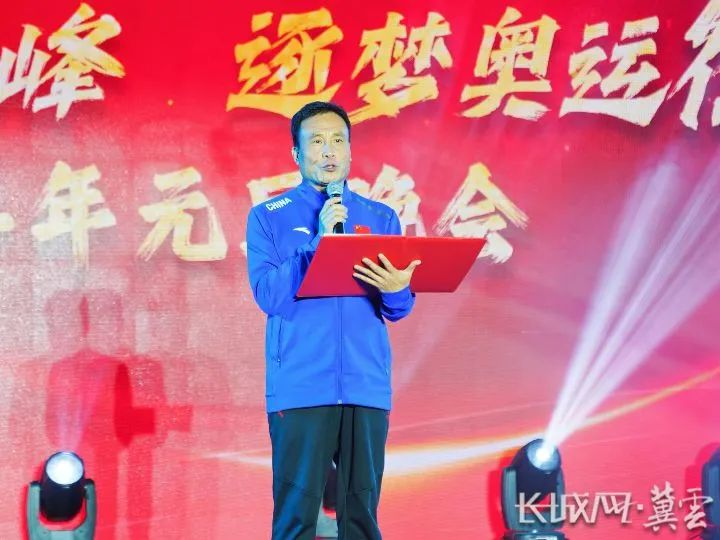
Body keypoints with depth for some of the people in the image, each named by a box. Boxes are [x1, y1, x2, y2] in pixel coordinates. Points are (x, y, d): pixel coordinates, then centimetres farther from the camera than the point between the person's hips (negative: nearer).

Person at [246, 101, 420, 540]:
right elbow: (269, 296, -7)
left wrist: (396, 289, -17)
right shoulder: (268, 217, 6)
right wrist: (319, 241, -13)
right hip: (300, 386, -2)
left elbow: (397, 310, 6)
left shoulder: (381, 218, 14)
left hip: (366, 385, 2)